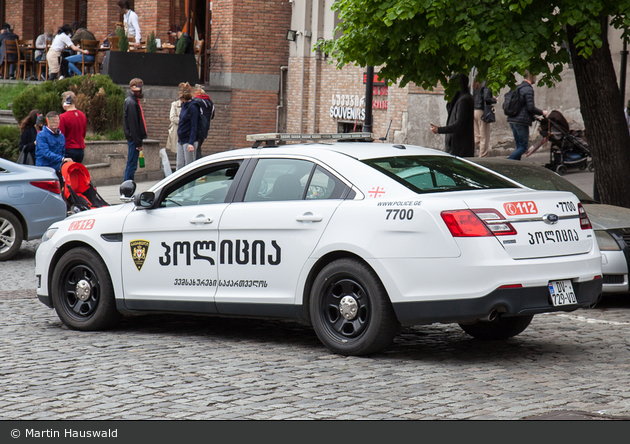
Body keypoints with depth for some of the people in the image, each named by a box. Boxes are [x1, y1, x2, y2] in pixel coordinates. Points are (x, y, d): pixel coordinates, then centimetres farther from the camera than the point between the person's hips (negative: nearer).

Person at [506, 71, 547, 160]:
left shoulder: (517, 88, 16)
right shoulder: (528, 89, -12)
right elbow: (531, 108, -18)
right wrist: (542, 113, -1)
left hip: (512, 120, 9)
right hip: (521, 122, -9)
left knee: (519, 146, 12)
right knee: (523, 147, -5)